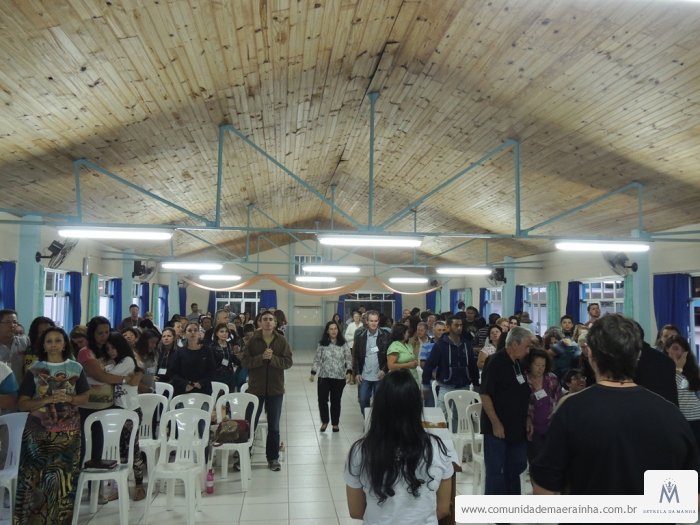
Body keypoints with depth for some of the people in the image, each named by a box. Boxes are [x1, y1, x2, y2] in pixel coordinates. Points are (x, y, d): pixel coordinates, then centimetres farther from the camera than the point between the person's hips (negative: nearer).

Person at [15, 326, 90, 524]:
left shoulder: (76, 368, 4)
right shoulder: (34, 370, -1)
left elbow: (85, 396, 8)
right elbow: (23, 404, -3)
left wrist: (69, 399, -11)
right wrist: (47, 400, -18)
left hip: (68, 430, 1)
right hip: (39, 431, -1)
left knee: (64, 474, 2)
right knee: (38, 475, -4)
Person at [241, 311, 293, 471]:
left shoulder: (281, 340, -1)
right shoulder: (253, 340, -2)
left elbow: (288, 362, -5)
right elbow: (245, 361, -7)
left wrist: (273, 358, -20)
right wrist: (261, 357, -21)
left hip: (275, 389, 1)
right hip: (255, 388, -1)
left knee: (274, 426, 10)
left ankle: (273, 458, 22)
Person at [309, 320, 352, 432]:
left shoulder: (343, 344, 2)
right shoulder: (322, 344, 3)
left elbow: (349, 358, 1)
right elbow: (317, 359, 5)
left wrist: (349, 372, -11)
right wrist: (313, 373, -1)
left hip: (339, 377, 0)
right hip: (324, 377, 0)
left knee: (336, 401, 6)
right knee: (322, 400, -2)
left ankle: (335, 423, 23)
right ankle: (324, 421, 21)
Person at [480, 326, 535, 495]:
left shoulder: (519, 364, 7)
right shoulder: (496, 363, -16)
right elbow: (485, 395, -19)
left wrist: (527, 419, 7)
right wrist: (496, 423, -19)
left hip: (517, 427, 8)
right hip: (498, 428, -8)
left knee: (515, 468, 18)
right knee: (496, 471, 1)